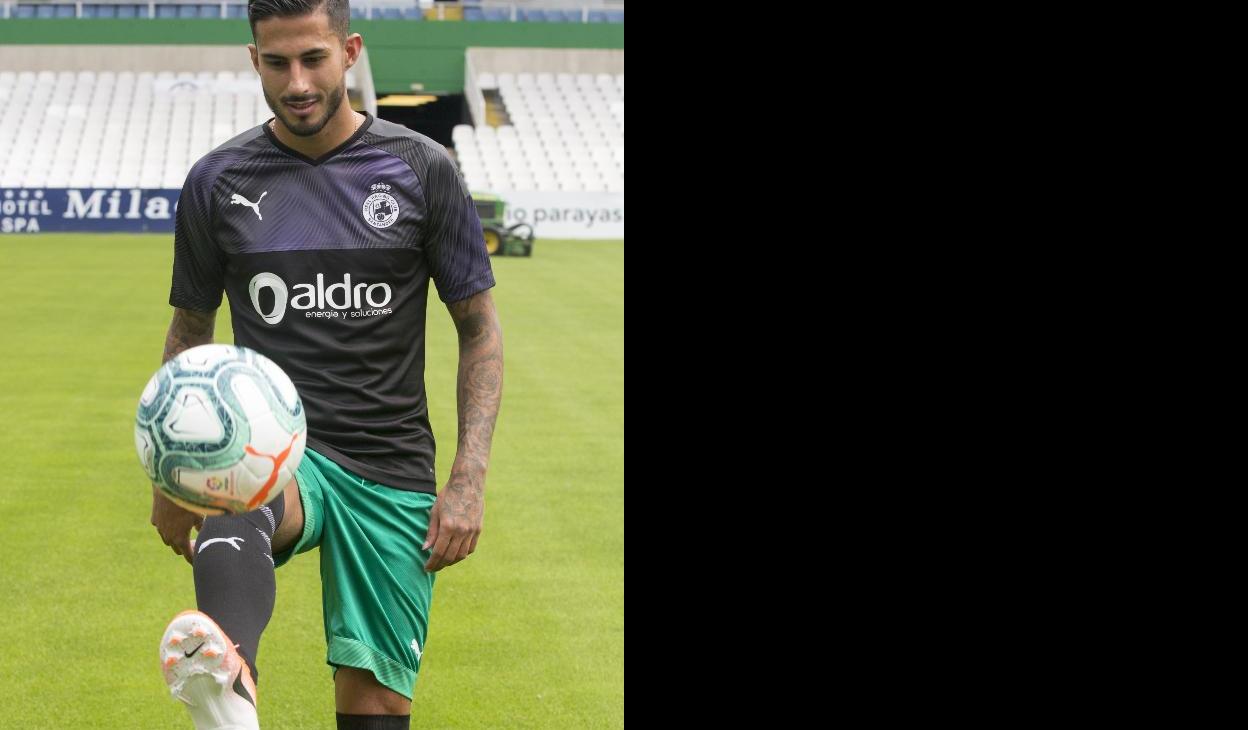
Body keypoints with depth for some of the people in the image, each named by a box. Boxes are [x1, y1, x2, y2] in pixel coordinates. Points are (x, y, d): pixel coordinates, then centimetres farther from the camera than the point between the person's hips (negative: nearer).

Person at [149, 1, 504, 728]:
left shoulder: (422, 170, 2)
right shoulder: (219, 183, 5)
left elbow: (480, 326, 5)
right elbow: (190, 331, 17)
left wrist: (469, 480, -4)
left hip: (391, 470, 1)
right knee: (234, 517, -37)